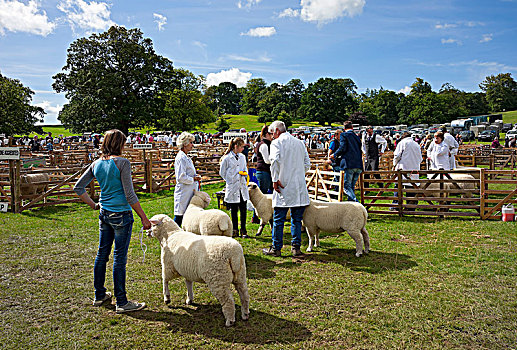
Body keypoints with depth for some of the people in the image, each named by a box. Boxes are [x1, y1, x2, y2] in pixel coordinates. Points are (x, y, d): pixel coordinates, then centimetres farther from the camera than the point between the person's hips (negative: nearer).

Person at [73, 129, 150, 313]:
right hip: (121, 215, -7)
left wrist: (93, 204, 17)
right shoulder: (122, 163, -14)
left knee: (102, 254, 17)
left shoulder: (96, 164, 6)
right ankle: (122, 303, 9)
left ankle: (99, 295, 32)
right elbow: (130, 194, -16)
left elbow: (78, 188, 12)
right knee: (119, 257, -1)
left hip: (104, 214, 7)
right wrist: (143, 217, -11)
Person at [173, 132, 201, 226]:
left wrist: (195, 176, 7)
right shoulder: (181, 158, -15)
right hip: (183, 193, -10)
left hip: (189, 193, 10)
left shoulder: (186, 157, 16)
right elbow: (181, 178, -21)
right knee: (179, 216, -3)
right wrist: (194, 179, -10)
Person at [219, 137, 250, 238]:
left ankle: (243, 230, 13)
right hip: (232, 188, -4)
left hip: (242, 187, 4)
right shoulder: (227, 158, -6)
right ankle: (235, 230, 17)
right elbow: (222, 172, 1)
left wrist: (245, 173, 1)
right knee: (234, 210, 5)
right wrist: (231, 181, -2)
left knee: (243, 209, 3)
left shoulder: (242, 157, 10)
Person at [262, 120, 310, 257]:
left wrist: (275, 179, -14)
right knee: (297, 219, 12)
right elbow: (307, 164, 13)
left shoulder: (276, 143, -3)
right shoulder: (300, 143, 14)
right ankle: (296, 247, 14)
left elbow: (275, 160, -20)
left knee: (278, 220, 4)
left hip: (283, 186, -5)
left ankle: (276, 248, 10)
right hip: (300, 187, 5)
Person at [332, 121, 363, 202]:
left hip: (349, 165, -6)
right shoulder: (357, 137, 22)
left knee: (347, 186, -6)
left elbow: (342, 148, -10)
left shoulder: (344, 135, 2)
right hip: (358, 165, 7)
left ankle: (356, 202, -22)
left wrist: (335, 155, 6)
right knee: (351, 186, 14)